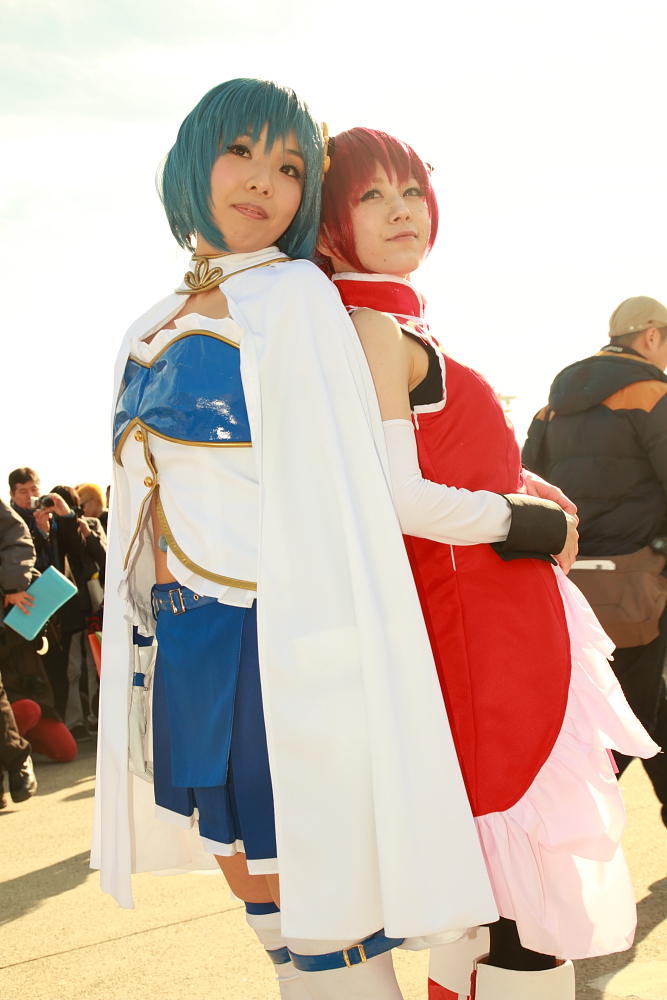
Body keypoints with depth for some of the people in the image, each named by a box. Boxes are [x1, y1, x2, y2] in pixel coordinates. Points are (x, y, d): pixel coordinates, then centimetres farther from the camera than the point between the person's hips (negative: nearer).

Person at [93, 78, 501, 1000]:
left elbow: (335, 491, -14)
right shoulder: (154, 331, 14)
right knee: (252, 882, 16)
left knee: (318, 909, 0)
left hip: (271, 641, -7)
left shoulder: (291, 297, -7)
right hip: (186, 647, 7)